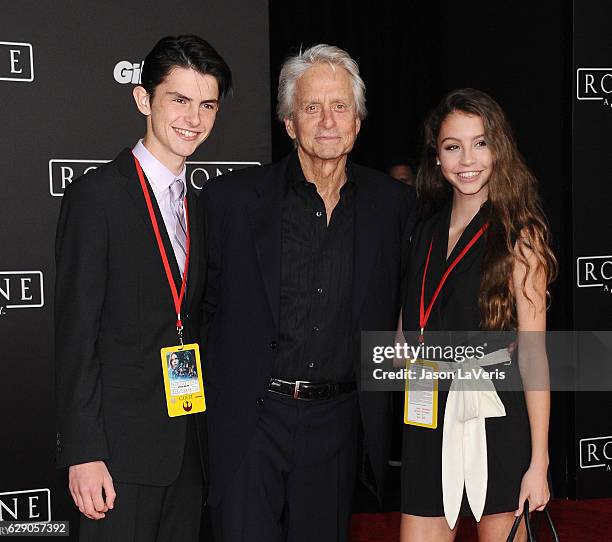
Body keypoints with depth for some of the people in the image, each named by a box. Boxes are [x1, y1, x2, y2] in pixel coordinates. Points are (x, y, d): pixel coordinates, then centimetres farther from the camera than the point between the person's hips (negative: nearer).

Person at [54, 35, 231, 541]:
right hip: (122, 441, -6)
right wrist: (83, 453, -16)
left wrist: (200, 424, 11)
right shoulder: (97, 194, -10)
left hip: (188, 441, 6)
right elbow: (75, 334, -13)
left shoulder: (197, 203, 12)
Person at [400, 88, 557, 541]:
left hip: (495, 414, -4)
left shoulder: (518, 233, -8)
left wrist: (539, 461, -15)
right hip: (428, 420, 5)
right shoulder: (426, 231, 9)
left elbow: (534, 352, -13)